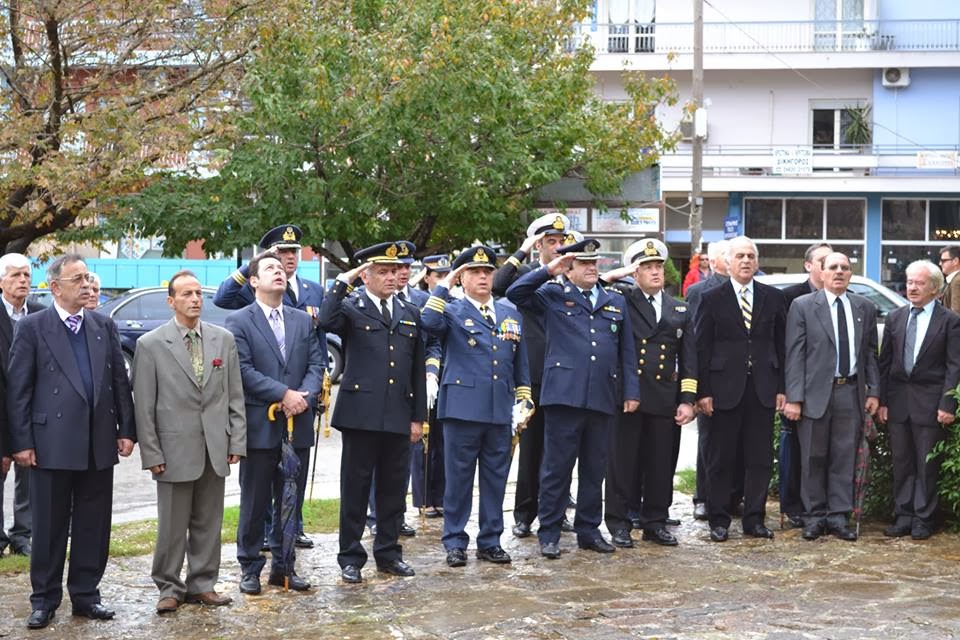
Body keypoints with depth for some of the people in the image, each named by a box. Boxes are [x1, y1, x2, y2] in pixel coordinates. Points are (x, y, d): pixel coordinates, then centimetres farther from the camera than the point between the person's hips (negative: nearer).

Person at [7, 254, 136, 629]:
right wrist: (21, 442, -9)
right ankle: (44, 599, 15)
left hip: (99, 445, 4)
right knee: (49, 527, 5)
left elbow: (120, 381, 11)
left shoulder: (104, 327, 10)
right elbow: (18, 389, -4)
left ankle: (85, 595, 19)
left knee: (93, 526, 8)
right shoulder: (32, 328, -2)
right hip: (52, 444, -3)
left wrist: (126, 429, 4)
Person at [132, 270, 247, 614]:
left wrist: (236, 441, 3)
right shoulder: (151, 344, -3)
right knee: (172, 525, 4)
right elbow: (144, 405, -3)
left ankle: (202, 584, 21)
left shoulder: (224, 339, 7)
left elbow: (235, 396, 9)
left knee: (208, 523, 10)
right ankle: (169, 587, 17)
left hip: (215, 449, 3)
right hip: (175, 449, -3)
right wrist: (152, 453, -7)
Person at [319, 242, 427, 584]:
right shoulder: (351, 308, 2)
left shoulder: (410, 313, 15)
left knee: (394, 488, 10)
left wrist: (418, 417, 11)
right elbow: (326, 320, -23)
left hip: (399, 416, 4)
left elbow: (418, 370, 15)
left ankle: (388, 552, 22)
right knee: (355, 487, 2)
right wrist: (343, 280, -15)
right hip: (361, 413, -4)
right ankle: (350, 558, 10)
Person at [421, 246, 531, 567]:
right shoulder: (452, 311, 3)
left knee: (496, 478, 9)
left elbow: (520, 363, 19)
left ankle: (490, 541, 18)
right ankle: (455, 543, 9)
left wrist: (523, 402, 11)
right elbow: (430, 322, -21)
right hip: (463, 408, -4)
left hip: (500, 411, 4)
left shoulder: (511, 315, 16)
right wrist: (444, 285, -13)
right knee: (459, 478, 1)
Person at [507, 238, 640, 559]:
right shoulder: (553, 296, 6)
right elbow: (515, 293, -8)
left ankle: (589, 530, 21)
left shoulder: (616, 301, 17)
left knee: (594, 469, 11)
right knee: (557, 468, 0)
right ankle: (549, 534, 8)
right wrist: (548, 271, -11)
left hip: (604, 399, 4)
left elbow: (627, 350, 16)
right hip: (564, 395, -4)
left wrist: (631, 391, 9)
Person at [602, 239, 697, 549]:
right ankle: (618, 523, 9)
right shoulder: (621, 300, 6)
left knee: (661, 463, 7)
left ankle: (656, 522, 18)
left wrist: (688, 400, 4)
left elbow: (688, 360, 12)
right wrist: (611, 277, -8)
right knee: (623, 462, 1)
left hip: (665, 400, 3)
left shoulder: (680, 311, 15)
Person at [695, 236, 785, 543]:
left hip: (762, 389, 2)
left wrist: (781, 388, 3)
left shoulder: (773, 297, 9)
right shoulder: (712, 299, 1)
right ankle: (719, 520, 11)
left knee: (760, 458, 5)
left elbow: (780, 345, 10)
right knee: (720, 459, 3)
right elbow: (702, 347, -1)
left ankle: (754, 519, 13)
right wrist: (703, 391, -7)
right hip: (724, 389, -2)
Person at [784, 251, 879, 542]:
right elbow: (794, 355, -5)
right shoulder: (802, 306, -1)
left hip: (851, 392, 3)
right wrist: (794, 398, -10)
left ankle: (838, 516, 13)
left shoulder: (865, 308, 9)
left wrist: (873, 391, 5)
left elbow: (871, 353, 12)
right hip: (816, 393, -3)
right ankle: (814, 517, 14)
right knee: (813, 459, 5)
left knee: (844, 458, 6)